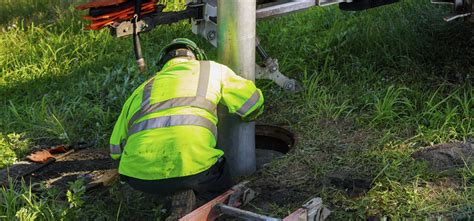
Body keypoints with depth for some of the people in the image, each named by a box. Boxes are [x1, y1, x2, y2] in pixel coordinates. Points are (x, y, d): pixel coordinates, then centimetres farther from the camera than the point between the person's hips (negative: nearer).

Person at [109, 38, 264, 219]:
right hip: (190, 168, -3)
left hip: (138, 177, 3)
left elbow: (116, 149, 32)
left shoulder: (143, 88, 30)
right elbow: (253, 104, 28)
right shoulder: (211, 69, 24)